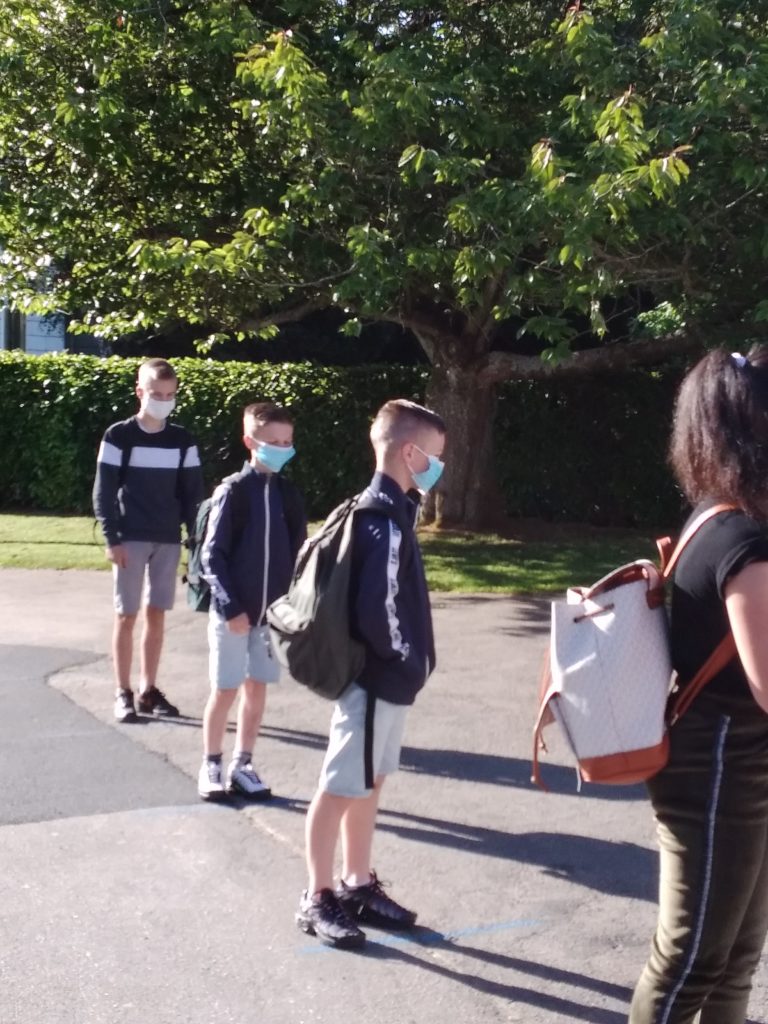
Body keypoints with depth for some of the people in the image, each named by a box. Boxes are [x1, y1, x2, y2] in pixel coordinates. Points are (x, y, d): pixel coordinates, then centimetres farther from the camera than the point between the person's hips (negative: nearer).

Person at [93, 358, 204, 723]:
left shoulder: (182, 440, 6)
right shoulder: (119, 436, -4)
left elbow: (193, 491, 9)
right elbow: (104, 491, -4)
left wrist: (196, 536, 1)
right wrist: (111, 538, -11)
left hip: (168, 539, 3)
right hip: (130, 538, -3)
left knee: (157, 614, 7)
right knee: (126, 615, 1)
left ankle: (148, 690, 17)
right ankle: (123, 693, 8)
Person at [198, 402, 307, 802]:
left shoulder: (289, 495, 4)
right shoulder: (232, 491, -10)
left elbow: (297, 554, 8)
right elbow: (212, 556, -11)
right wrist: (230, 607, -16)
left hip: (272, 613, 4)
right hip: (232, 612, -4)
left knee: (257, 689, 11)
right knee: (225, 691, 4)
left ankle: (242, 765, 23)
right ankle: (211, 766, 19)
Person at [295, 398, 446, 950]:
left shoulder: (385, 512, 9)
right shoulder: (385, 522, -20)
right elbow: (378, 611, -27)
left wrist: (408, 664, 12)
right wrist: (408, 661, -14)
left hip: (387, 679, 10)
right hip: (375, 680, -10)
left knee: (369, 784, 17)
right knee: (340, 789, 2)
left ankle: (358, 885, 29)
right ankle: (317, 898, 13)